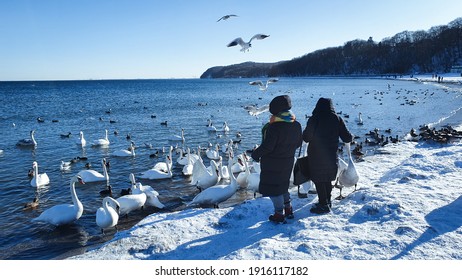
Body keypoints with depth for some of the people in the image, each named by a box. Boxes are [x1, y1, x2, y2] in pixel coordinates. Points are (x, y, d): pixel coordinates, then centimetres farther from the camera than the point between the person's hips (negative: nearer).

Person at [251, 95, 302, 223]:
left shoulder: (274, 127, -25)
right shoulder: (296, 125, -1)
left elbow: (267, 146, -24)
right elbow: (298, 143, 10)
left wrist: (256, 154, -8)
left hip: (272, 163, -8)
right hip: (288, 161, 8)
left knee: (272, 187, 6)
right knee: (282, 185, 24)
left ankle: (279, 214, 11)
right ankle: (288, 209, 31)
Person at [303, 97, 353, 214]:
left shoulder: (313, 120, -14)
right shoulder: (337, 119, -4)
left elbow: (306, 138, -7)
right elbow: (347, 138, -2)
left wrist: (305, 131, 14)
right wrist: (350, 137, 20)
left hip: (316, 157, -4)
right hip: (331, 156, 4)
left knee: (319, 180, 6)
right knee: (328, 180, 19)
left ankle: (324, 205, 9)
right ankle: (327, 201, 31)